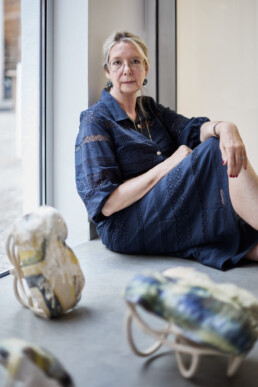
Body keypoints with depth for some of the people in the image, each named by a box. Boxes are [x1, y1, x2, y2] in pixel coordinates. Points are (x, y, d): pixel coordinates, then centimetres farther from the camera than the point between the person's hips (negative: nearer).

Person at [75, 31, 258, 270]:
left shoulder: (150, 109, 19)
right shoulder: (96, 121, -3)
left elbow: (194, 130, 0)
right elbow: (105, 203, -13)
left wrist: (223, 127, -24)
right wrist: (167, 165, -15)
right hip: (127, 227, -6)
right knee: (218, 152, -20)